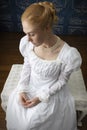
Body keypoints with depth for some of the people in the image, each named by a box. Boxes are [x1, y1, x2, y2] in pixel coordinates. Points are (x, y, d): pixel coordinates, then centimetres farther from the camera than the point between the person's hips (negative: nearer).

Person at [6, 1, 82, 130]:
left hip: (52, 92, -3)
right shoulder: (27, 43, -18)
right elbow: (27, 66, 0)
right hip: (30, 86, 4)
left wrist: (41, 97, -16)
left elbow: (62, 80, -13)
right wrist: (22, 90, -9)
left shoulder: (67, 54, -30)